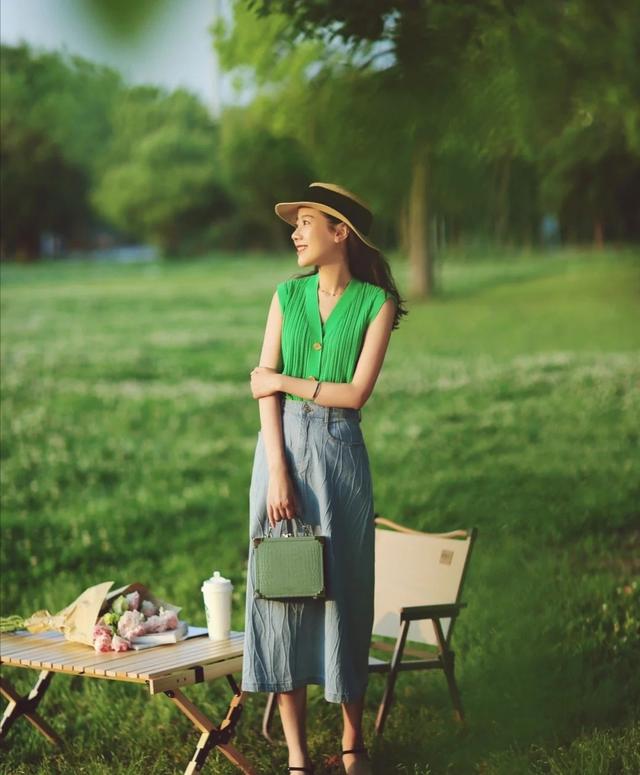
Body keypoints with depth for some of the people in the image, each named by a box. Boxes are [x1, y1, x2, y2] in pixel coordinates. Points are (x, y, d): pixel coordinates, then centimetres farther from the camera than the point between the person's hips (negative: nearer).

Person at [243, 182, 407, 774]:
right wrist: (278, 472, -10)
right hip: (282, 446, 3)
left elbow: (356, 393, -9)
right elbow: (264, 390, -1)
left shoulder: (376, 302, -2)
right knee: (281, 590, 1)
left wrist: (287, 380, -5)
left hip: (340, 452, -2)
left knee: (343, 590, 5)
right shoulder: (287, 296, 7)